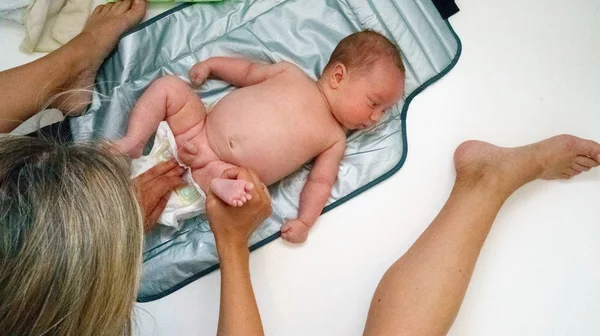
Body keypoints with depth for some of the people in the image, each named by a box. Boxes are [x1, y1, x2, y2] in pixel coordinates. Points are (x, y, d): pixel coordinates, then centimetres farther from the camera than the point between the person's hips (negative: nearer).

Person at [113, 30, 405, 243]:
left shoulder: (334, 139, 5)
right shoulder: (291, 73, 7)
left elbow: (320, 181, 1)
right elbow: (248, 72, 19)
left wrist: (305, 221, -13)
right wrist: (212, 64, 10)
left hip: (223, 170, -3)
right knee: (169, 86, -7)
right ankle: (134, 144, -7)